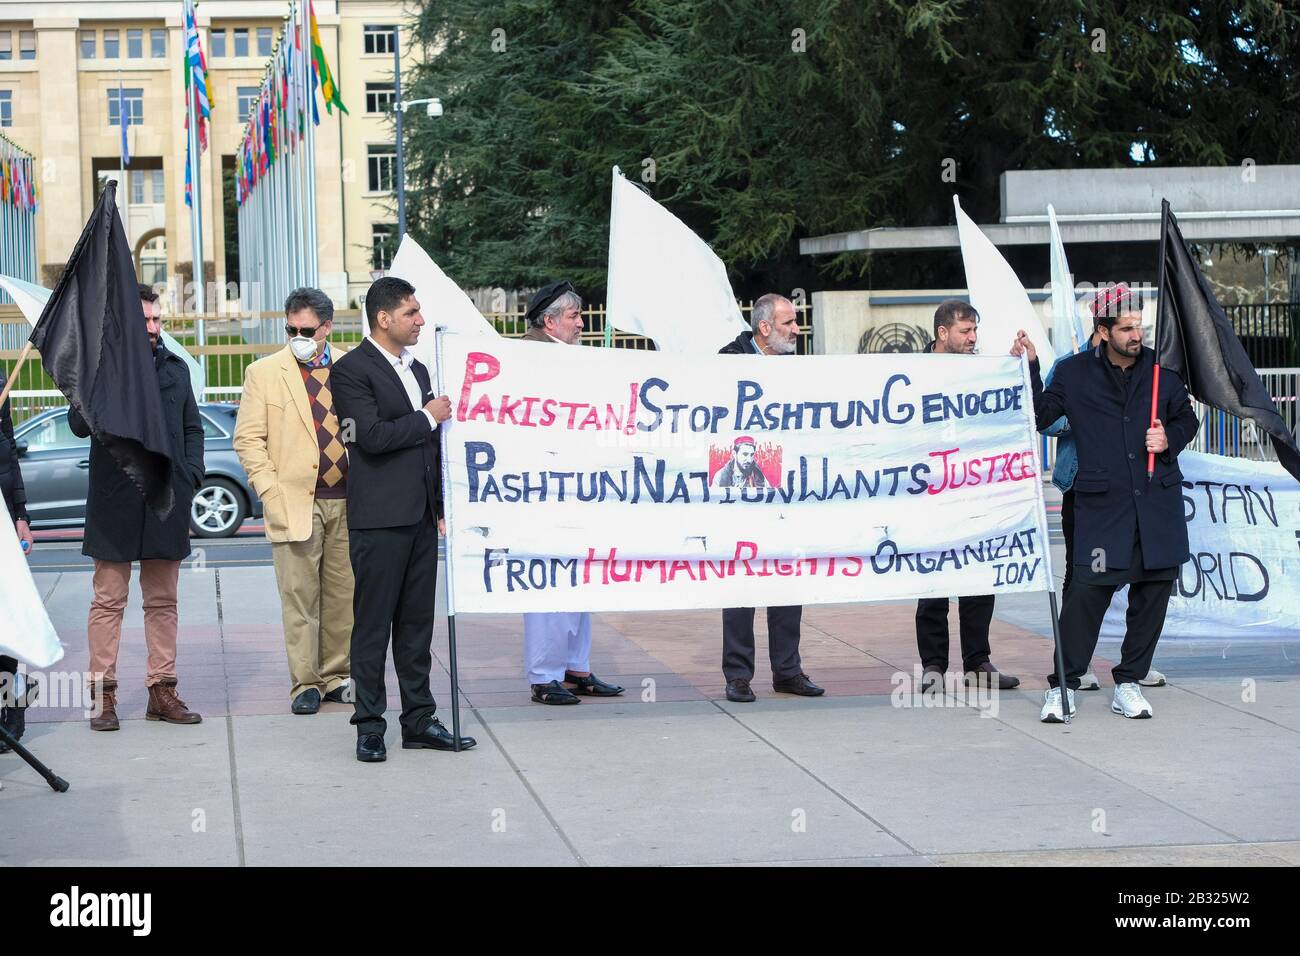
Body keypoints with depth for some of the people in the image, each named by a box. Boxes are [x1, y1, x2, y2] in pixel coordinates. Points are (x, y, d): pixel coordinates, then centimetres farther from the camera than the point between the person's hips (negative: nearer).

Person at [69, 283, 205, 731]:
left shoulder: (175, 369, 13)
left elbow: (193, 427, 18)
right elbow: (80, 425, -11)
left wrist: (191, 475, 3)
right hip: (115, 504, -4)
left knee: (163, 602, 9)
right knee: (109, 601, 0)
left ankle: (162, 691, 14)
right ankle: (103, 694, 4)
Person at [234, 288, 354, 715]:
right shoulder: (264, 372, 3)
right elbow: (248, 440, 1)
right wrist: (271, 492, -8)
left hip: (348, 502, 2)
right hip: (295, 503, -2)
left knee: (343, 595, 7)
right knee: (299, 598, -1)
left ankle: (336, 676, 18)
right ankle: (305, 684, 6)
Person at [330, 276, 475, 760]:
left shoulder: (417, 369, 18)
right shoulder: (351, 370, -8)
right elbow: (372, 435, -20)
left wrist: (442, 506, 17)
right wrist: (428, 417, -9)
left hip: (420, 518, 8)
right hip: (379, 519, -7)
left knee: (417, 623, 11)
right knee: (373, 624, -2)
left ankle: (419, 719, 17)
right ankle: (369, 725, 4)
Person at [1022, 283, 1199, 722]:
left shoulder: (1162, 368, 7)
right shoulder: (1074, 373, 3)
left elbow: (1187, 418, 19)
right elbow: (1039, 417, 5)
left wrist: (1170, 439, -1)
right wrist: (1029, 368, -3)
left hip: (1158, 501, 3)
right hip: (1101, 504, -3)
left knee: (1153, 592, 4)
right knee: (1086, 591, -11)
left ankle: (1129, 684, 18)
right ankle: (1063, 686, 1)